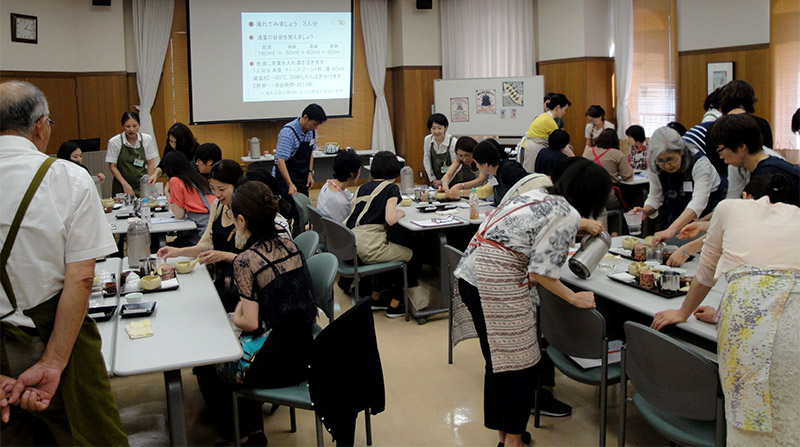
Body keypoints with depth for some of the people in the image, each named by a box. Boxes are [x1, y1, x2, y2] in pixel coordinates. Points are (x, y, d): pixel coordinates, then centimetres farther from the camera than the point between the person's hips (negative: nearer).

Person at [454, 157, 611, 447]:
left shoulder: (538, 195, 16)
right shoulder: (569, 215, -9)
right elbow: (540, 272, -13)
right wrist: (574, 298, 0)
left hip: (470, 272, 10)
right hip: (497, 281, -10)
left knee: (497, 362, 19)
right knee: (523, 366, 3)